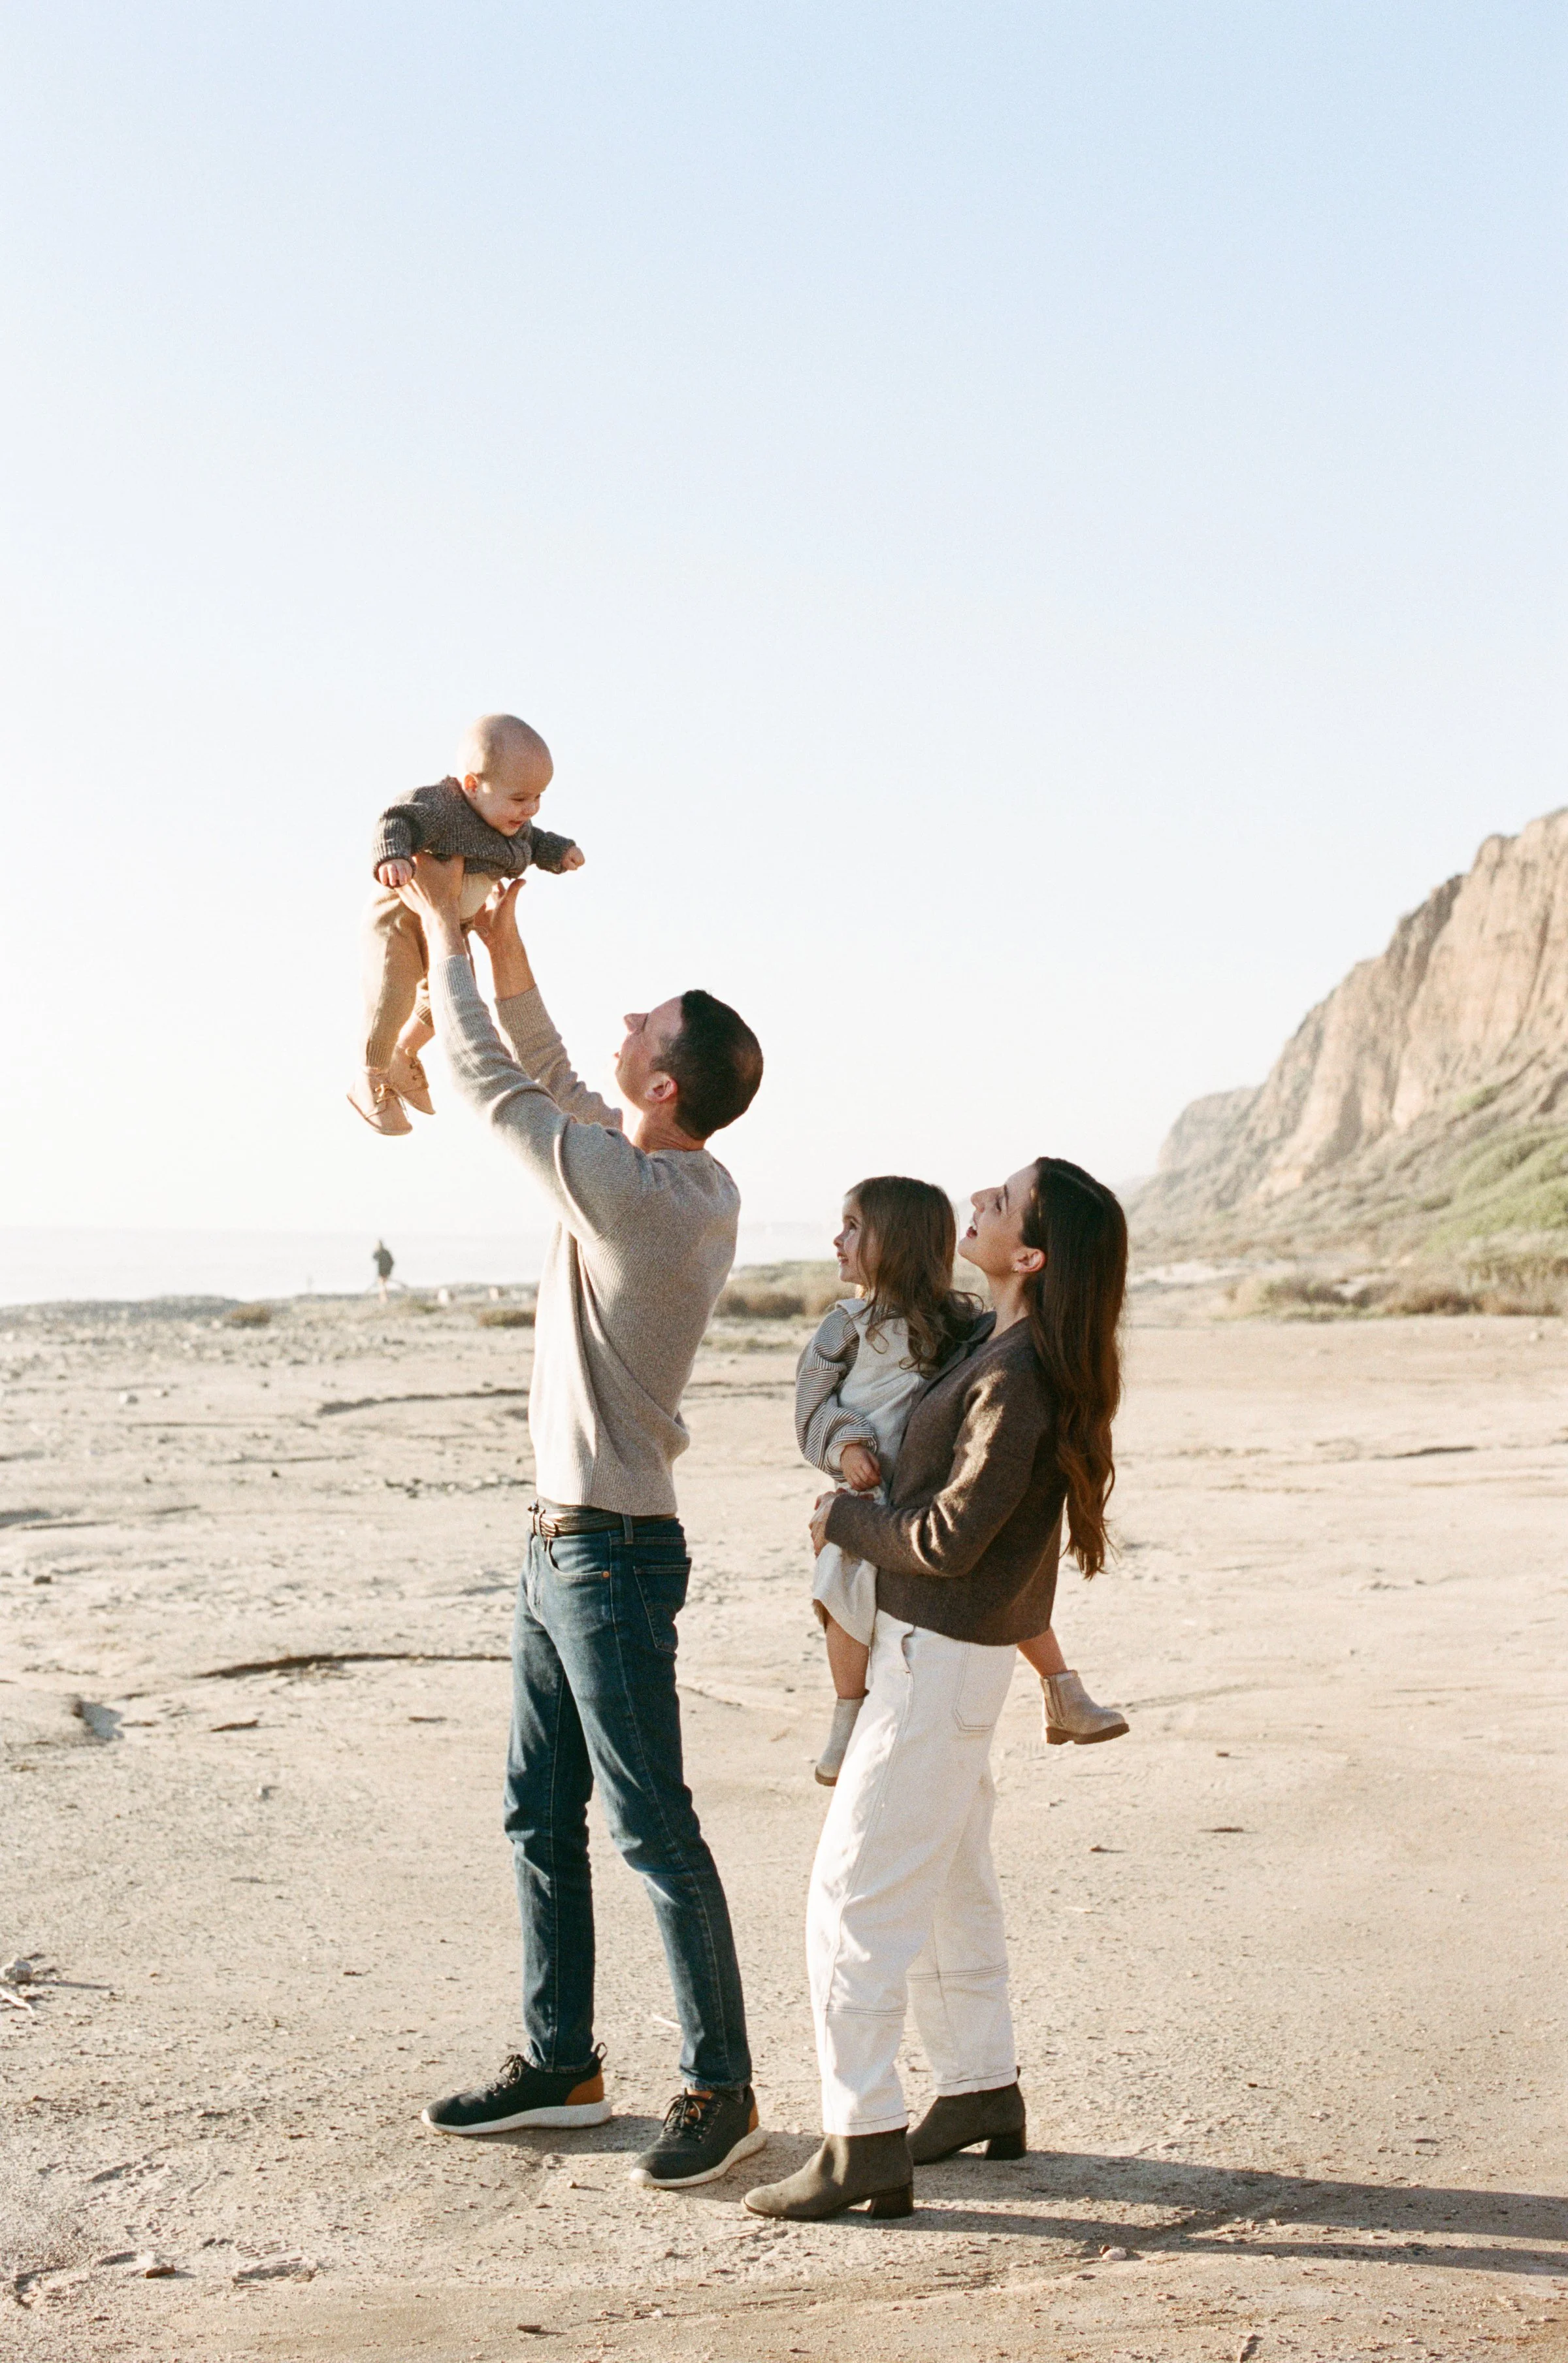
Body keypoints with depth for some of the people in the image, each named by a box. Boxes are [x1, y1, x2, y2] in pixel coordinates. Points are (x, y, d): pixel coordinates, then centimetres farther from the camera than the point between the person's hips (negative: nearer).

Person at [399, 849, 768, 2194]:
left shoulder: (633, 1192, -21)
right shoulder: (701, 1189, 6)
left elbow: (495, 1083, -12)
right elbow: (551, 1087, 21)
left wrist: (445, 932, 0)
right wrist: (506, 952, 15)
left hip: (614, 1555, -10)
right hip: (564, 1542, 10)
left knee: (653, 1829, -4)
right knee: (541, 1816, 16)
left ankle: (721, 2088, 4)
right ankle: (561, 2063, 26)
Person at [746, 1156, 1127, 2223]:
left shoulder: (1018, 1377, -25)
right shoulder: (998, 1339, 5)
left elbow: (948, 1538, -23)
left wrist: (843, 1516, -8)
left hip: (942, 1655, -10)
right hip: (935, 1643, 10)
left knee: (857, 1891, -7)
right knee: (950, 1882, 19)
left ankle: (863, 2141, -4)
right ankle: (982, 2091, 31)